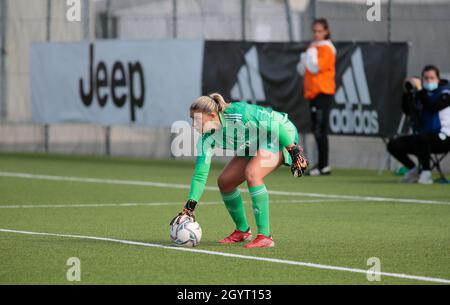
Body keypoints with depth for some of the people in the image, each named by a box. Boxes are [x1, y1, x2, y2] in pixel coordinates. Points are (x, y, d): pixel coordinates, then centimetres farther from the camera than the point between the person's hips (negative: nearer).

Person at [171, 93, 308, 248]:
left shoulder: (237, 114, -34)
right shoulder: (207, 137, -12)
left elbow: (275, 125, -26)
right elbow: (200, 175, -12)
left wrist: (294, 151, -25)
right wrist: (189, 207, -20)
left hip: (282, 137, -8)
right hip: (253, 146, 8)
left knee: (251, 173, -30)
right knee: (224, 182, 2)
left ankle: (265, 237, -29)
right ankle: (242, 231, 22)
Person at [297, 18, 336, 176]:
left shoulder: (326, 49, -7)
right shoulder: (314, 47, 19)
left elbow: (315, 67, -18)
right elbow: (301, 69, 17)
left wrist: (311, 52, -8)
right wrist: (307, 55, 2)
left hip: (323, 93, -9)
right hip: (313, 93, 9)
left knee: (320, 130, -13)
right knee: (317, 131, 11)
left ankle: (323, 166, -15)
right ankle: (322, 165, 16)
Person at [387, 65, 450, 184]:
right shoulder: (418, 94, 13)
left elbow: (432, 107, -22)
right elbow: (407, 111, 6)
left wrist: (419, 90, -22)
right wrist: (407, 92, -5)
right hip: (421, 139, 7)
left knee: (421, 137, -39)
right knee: (393, 145, -7)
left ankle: (426, 173, -23)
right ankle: (413, 169, 15)